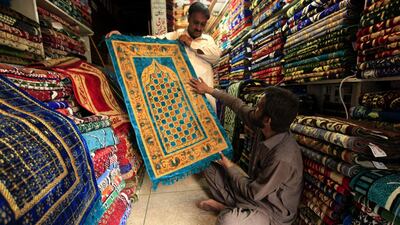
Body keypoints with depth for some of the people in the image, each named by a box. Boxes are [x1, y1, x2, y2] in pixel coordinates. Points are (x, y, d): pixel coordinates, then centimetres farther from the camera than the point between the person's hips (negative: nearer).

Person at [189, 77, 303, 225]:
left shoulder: (283, 158, -36)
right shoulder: (263, 129, -14)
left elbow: (252, 193, -25)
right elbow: (238, 105, -2)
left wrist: (229, 166, -13)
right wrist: (209, 90, 5)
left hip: (272, 212, -6)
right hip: (255, 189, 7)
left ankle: (229, 209, -4)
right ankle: (230, 207, 4)